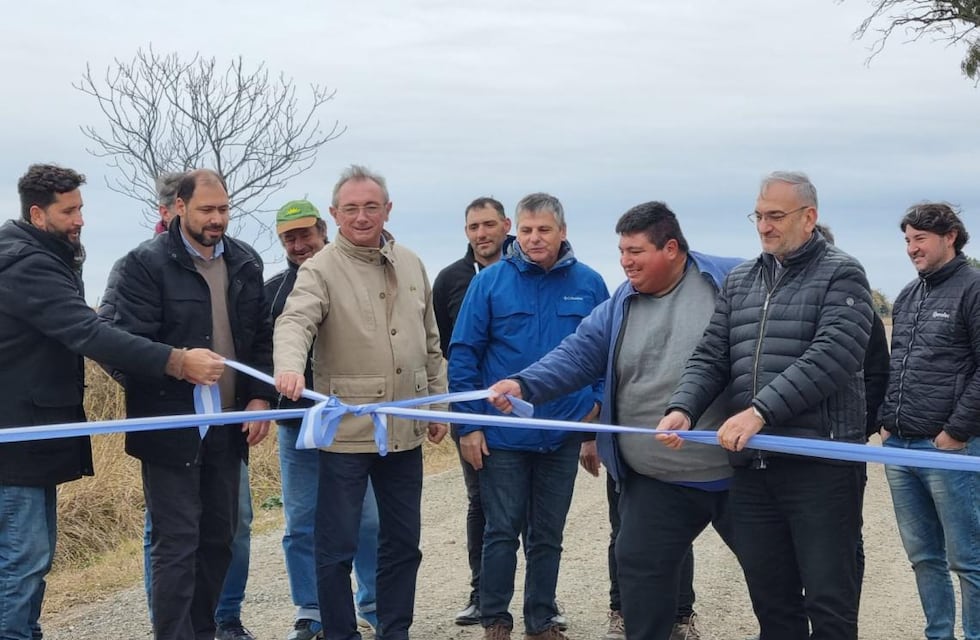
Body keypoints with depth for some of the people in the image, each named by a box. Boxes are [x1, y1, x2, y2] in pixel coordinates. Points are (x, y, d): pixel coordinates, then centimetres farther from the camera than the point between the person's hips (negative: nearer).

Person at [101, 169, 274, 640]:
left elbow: (262, 337, 11)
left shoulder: (246, 262, 8)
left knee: (219, 538, 13)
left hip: (227, 425, 6)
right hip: (171, 425, -6)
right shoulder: (146, 263, -9)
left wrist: (260, 397, 1)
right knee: (176, 544, -3)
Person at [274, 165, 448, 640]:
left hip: (406, 429, 5)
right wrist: (289, 366, -44)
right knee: (337, 546, 1)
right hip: (346, 429, -5)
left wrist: (438, 403, 15)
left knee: (403, 541, 14)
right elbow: (295, 322, -24)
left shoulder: (412, 266, 10)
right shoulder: (321, 270, -7)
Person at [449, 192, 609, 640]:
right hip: (502, 434, -2)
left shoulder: (588, 284, 0)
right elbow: (463, 354, -4)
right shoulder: (490, 281, -5)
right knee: (502, 532, 4)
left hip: (563, 434, 2)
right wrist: (468, 425, -7)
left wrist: (596, 402, -2)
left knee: (548, 535, 13)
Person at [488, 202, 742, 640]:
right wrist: (524, 384, -17)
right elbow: (577, 355, -1)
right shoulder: (620, 307, 7)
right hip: (657, 483, 3)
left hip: (739, 471, -3)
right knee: (639, 565, 6)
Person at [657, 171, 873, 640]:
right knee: (770, 600, 12)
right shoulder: (739, 281, 17)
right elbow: (710, 358, 12)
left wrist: (760, 411, -23)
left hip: (819, 460, -6)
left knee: (829, 601, -1)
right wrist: (682, 409, -7)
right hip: (750, 465, 6)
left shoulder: (840, 275, -2)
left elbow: (830, 358, -16)